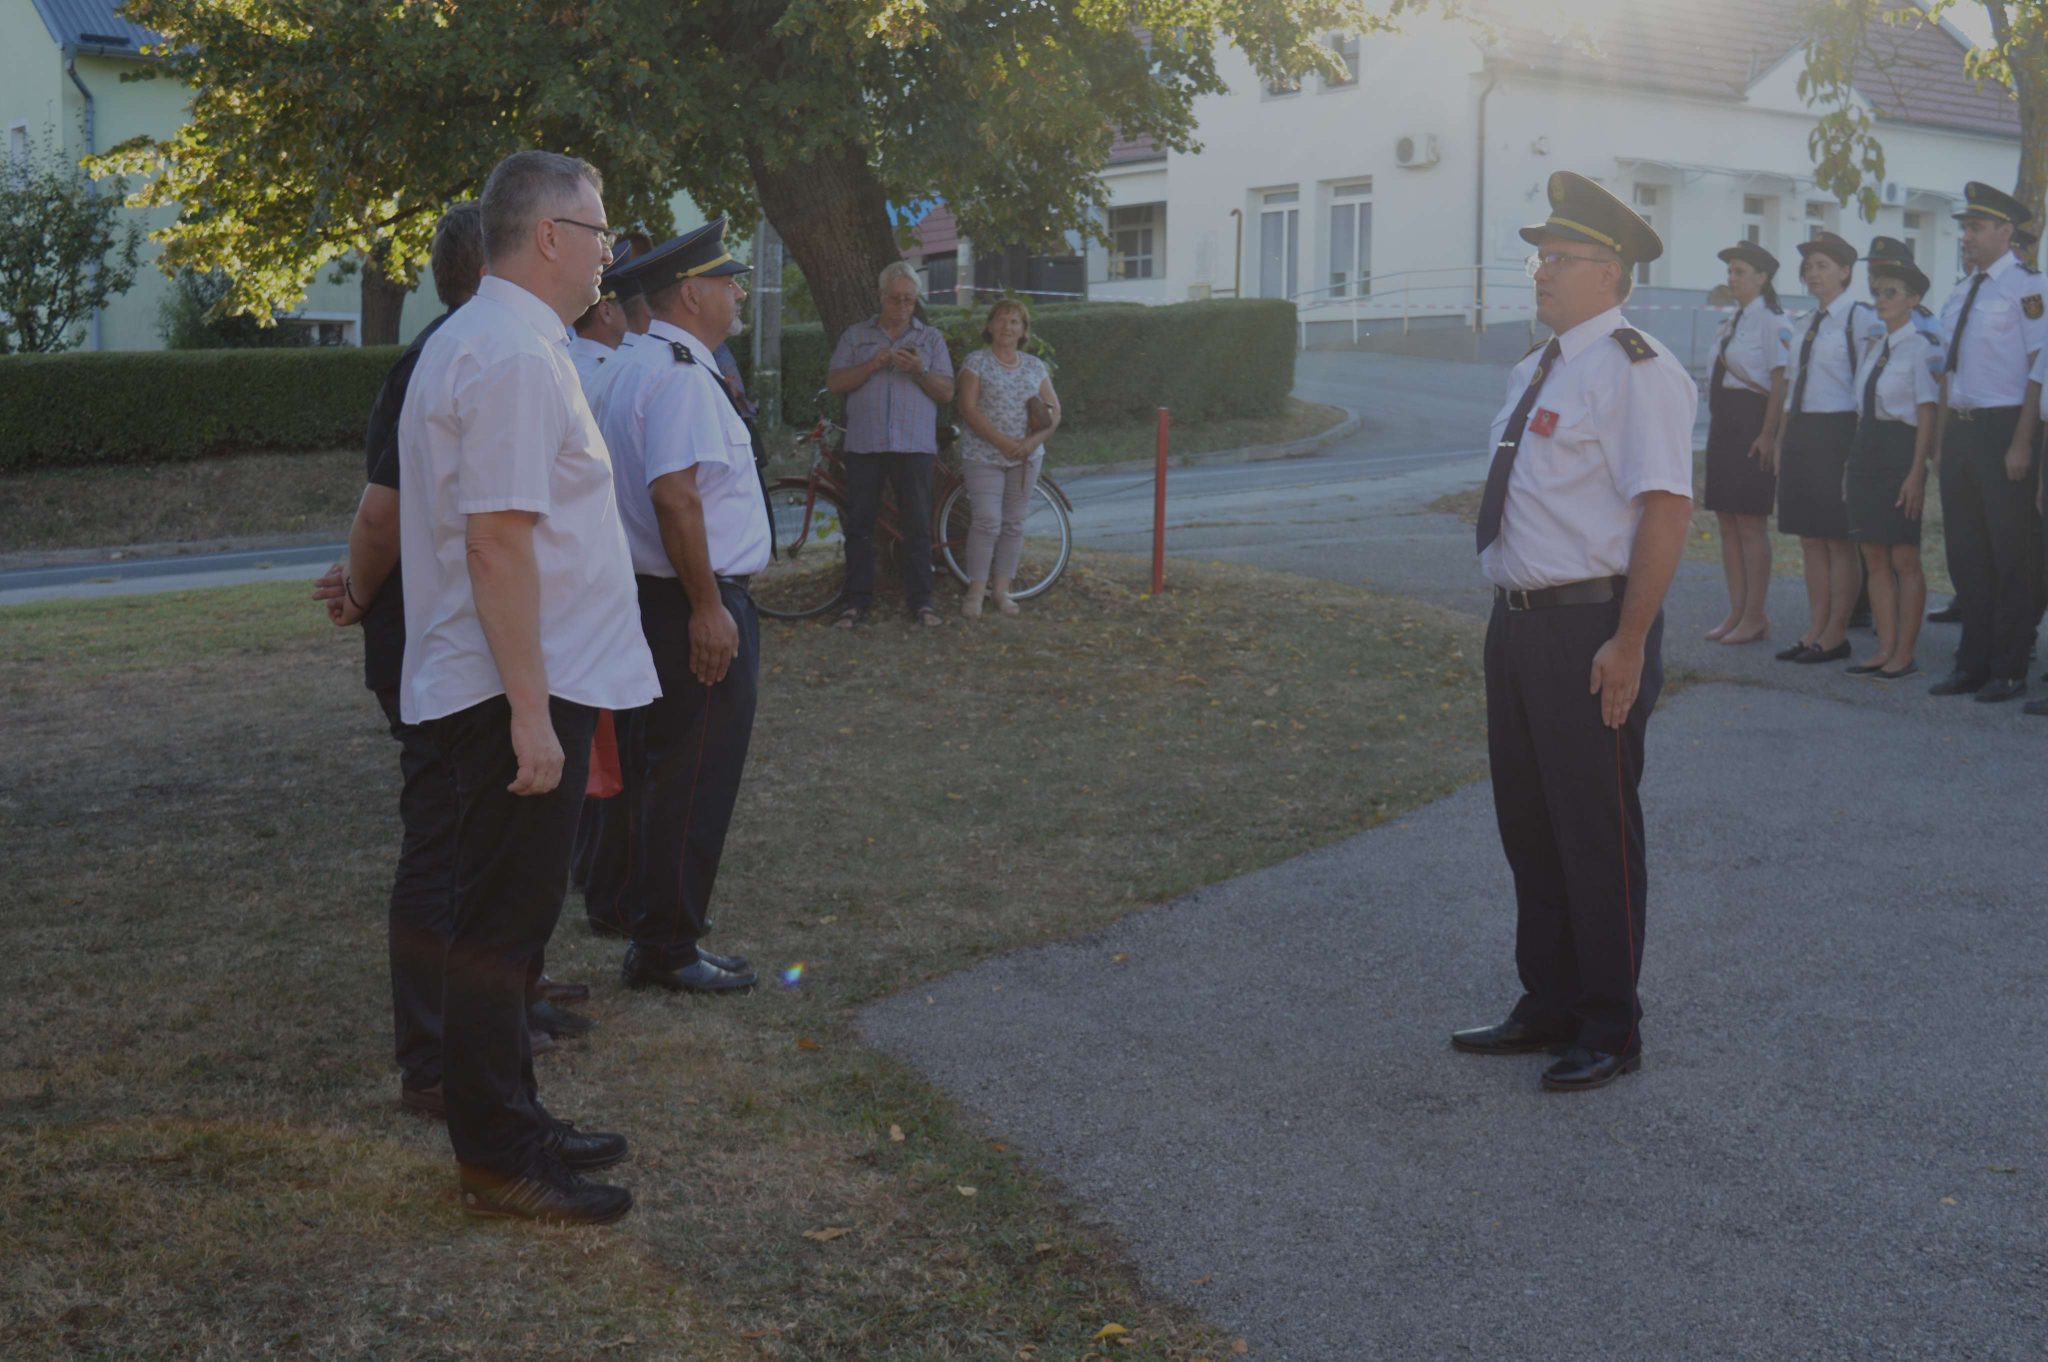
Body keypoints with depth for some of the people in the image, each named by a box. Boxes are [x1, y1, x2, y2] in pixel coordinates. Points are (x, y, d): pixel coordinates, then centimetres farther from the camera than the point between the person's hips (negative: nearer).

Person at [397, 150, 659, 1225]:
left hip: (524, 688, 11)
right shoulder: (516, 355, -18)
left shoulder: (472, 339, 15)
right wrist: (532, 711, -24)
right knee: (501, 927, -1)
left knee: (505, 923, 18)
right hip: (519, 691, -11)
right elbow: (499, 541, -24)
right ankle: (498, 1161, 10)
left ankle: (509, 1125, 31)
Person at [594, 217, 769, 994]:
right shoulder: (682, 375, -18)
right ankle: (666, 949, 7)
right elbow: (676, 496, -26)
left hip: (666, 599, 11)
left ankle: (658, 911, 32)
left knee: (662, 768, 19)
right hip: (696, 605, -11)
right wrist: (708, 607, -23)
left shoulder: (643, 368, 16)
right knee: (692, 776, -2)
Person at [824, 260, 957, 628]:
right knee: (860, 524, 0)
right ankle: (858, 600, 5)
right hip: (864, 443, 0)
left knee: (918, 525, -2)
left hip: (915, 445, 0)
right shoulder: (856, 336, 13)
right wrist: (872, 365, -11)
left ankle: (920, 600, 3)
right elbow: (834, 382, 3)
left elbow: (946, 392, 6)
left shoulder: (931, 338, 14)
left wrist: (919, 370, -11)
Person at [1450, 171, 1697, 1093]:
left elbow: (1666, 508, -21)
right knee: (1527, 825, 17)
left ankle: (1609, 1031, 16)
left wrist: (1628, 645, -23)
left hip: (1592, 631, -9)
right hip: (1520, 625, 9)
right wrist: (1515, 618, 16)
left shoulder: (1633, 371, -14)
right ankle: (1549, 1007, 32)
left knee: (1596, 833, 2)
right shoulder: (1537, 370, 13)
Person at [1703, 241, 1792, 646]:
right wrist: (1718, 427, 13)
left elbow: (1780, 382, -14)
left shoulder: (1771, 321, -10)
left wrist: (1768, 436, -18)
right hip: (1723, 424, 9)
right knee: (1727, 521, 10)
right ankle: (1736, 613, 17)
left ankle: (1755, 617, 2)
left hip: (1751, 424, -9)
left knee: (1749, 522, -5)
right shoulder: (1732, 320, 15)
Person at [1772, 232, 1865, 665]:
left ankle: (1835, 636, 6)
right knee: (1809, 538, 10)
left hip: (1838, 432, -8)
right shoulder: (1802, 326, 16)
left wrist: (1859, 447, -15)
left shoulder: (1858, 318, -7)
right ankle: (1815, 630, 16)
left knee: (1838, 540, -1)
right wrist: (1781, 443, 15)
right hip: (1800, 434, 8)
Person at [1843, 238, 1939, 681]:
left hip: (1900, 456, -8)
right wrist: (1853, 463, 12)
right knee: (1874, 557, 8)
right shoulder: (1872, 348, 15)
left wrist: (1916, 473, -16)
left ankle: (1904, 654, 3)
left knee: (1904, 559, -2)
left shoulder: (1920, 348, -7)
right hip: (1865, 456, 8)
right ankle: (1885, 650, 13)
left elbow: (1927, 415, -10)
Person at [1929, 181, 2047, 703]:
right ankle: (1973, 665, 20)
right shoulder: (1959, 295, 14)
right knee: (1965, 552, 11)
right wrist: (1942, 442, 14)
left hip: (2004, 431, -8)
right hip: (1960, 429, 8)